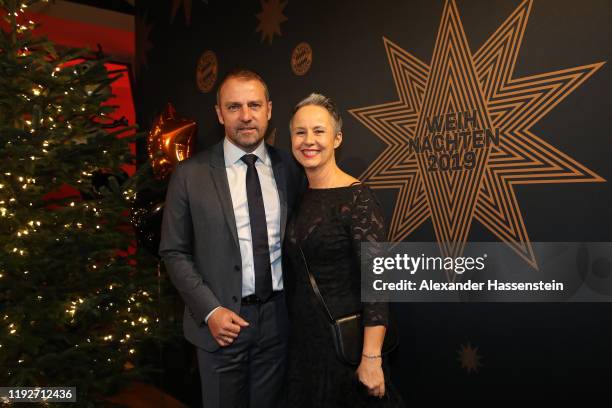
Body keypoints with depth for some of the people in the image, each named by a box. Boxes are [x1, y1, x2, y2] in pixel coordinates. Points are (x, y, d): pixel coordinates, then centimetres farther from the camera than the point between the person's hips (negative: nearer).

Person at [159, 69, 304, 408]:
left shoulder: (290, 167, 0)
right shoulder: (191, 174, -7)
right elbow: (174, 252, -4)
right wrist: (210, 311, -12)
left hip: (278, 316, 3)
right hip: (221, 319, -2)